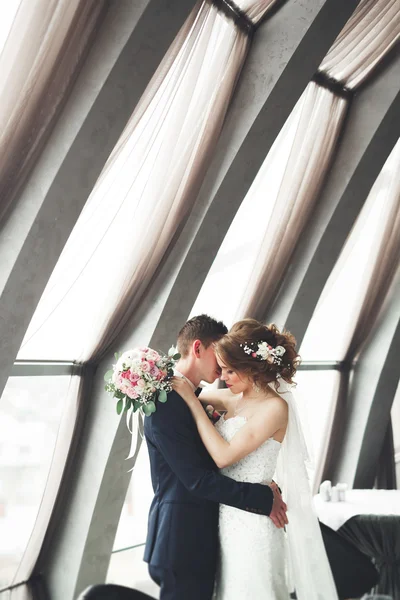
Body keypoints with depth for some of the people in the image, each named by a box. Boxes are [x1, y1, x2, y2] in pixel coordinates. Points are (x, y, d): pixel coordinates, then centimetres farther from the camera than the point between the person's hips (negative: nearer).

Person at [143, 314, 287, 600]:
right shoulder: (165, 404, -18)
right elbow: (196, 479, -22)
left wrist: (269, 488, 3)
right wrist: (264, 498, -16)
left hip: (199, 538, 9)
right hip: (183, 542, -9)